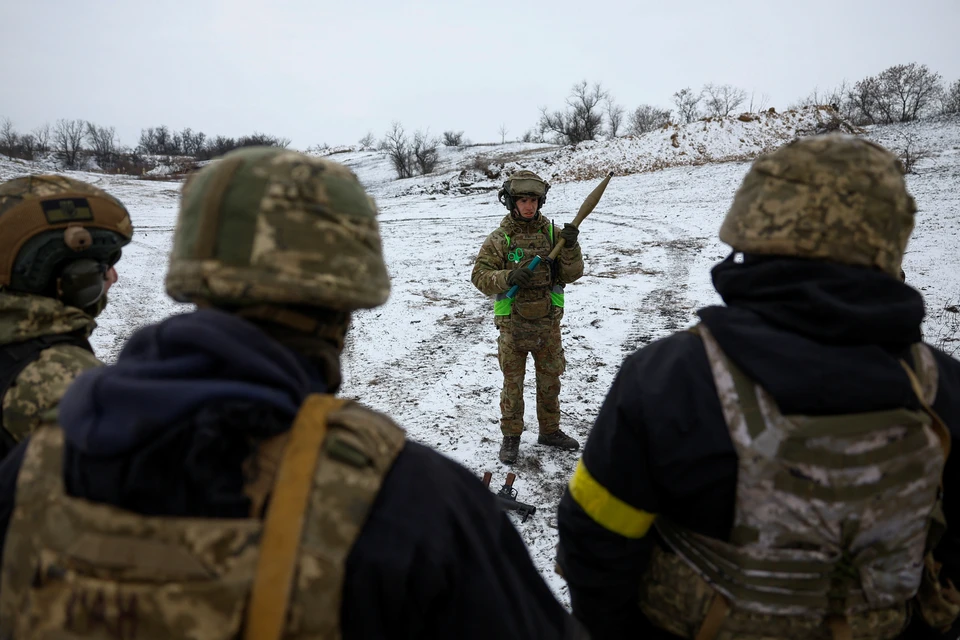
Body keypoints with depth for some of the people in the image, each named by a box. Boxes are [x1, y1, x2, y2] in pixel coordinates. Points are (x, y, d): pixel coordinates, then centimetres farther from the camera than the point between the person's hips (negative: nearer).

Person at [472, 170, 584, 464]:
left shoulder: (552, 233, 1)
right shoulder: (499, 239, -5)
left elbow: (571, 274, -1)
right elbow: (480, 276, -10)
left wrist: (570, 247, -18)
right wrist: (507, 277, -27)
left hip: (548, 323, 3)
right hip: (513, 325, -3)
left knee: (550, 379, 16)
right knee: (513, 382, 8)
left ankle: (549, 430, 34)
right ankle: (511, 436, 24)